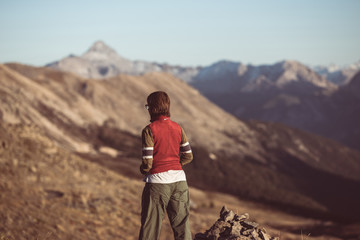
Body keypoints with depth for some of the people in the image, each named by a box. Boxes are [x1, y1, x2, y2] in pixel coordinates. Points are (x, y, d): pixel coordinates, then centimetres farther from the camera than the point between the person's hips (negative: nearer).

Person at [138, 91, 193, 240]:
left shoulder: (149, 130, -11)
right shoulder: (177, 128, 5)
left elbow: (147, 162, -13)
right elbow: (188, 156, 9)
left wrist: (143, 170, 8)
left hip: (158, 181, -5)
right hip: (179, 180, 5)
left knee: (150, 227, 6)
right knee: (181, 224, 11)